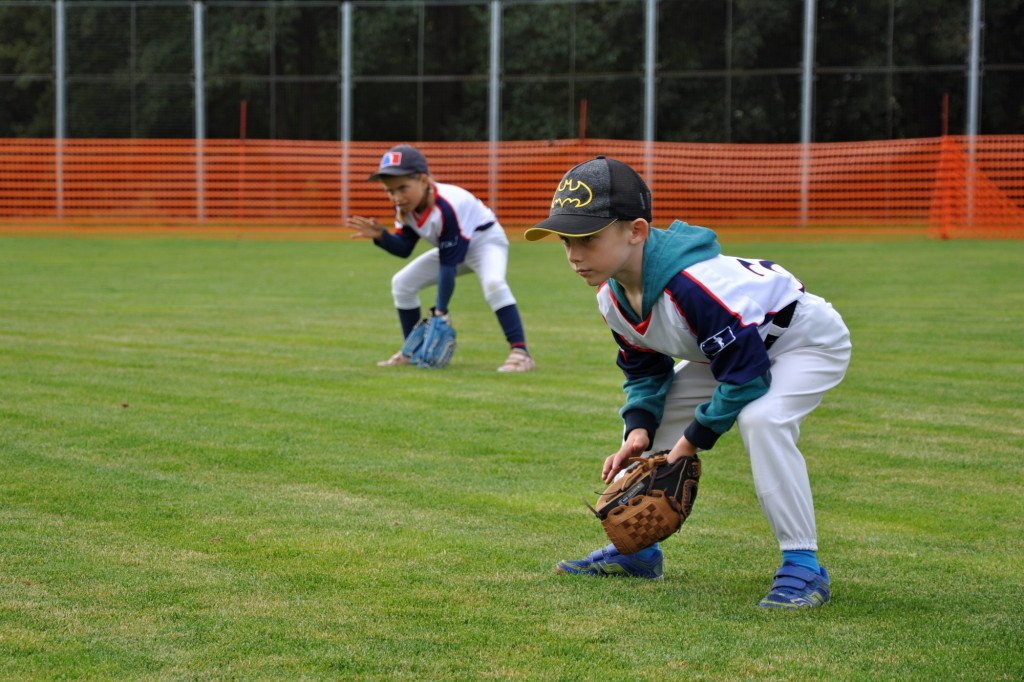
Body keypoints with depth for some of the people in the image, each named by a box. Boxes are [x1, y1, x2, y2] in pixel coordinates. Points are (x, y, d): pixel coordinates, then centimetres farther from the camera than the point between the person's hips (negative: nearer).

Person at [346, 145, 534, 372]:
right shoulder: (405, 206, -15)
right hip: (452, 249, 9)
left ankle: (520, 351, -37)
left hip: (486, 240, -8)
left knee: (493, 283, -37)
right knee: (402, 283, 3)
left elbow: (448, 264, -33)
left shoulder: (446, 207, -37)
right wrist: (381, 236, -26)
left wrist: (441, 310, -31)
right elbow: (404, 249, -5)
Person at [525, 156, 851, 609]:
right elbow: (644, 370, 5)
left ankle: (803, 566, -26)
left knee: (761, 419, -35)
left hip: (809, 340, -10)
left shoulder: (692, 284, -40)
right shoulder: (612, 297, -11)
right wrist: (639, 429, -14)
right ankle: (638, 547, 20)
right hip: (736, 348, 10)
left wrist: (696, 437, -23)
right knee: (650, 416, 6)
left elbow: (746, 373, -34)